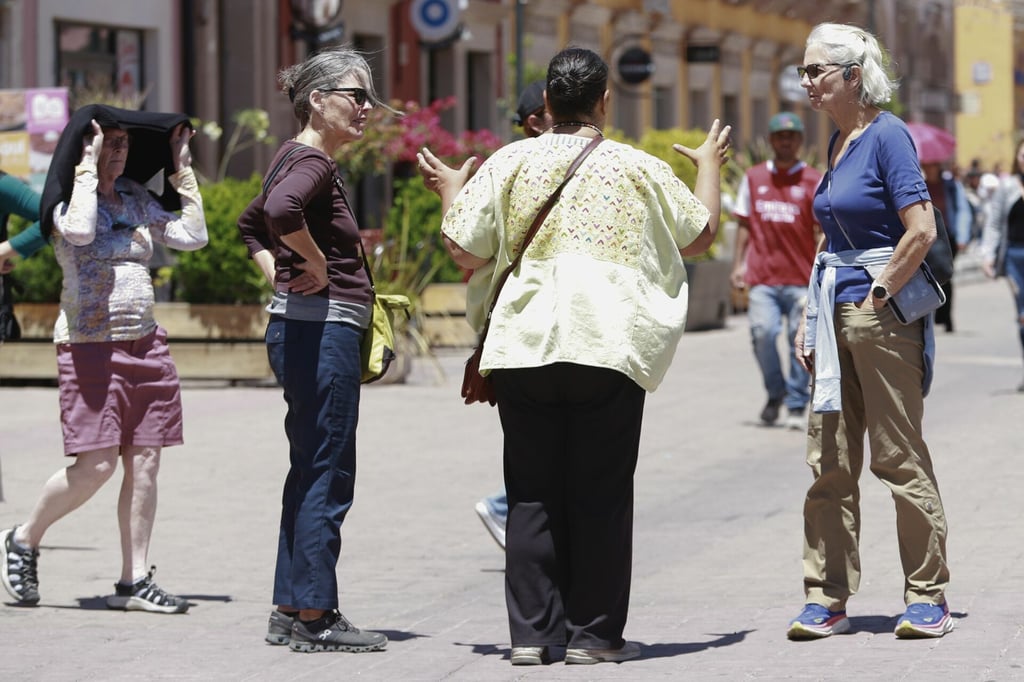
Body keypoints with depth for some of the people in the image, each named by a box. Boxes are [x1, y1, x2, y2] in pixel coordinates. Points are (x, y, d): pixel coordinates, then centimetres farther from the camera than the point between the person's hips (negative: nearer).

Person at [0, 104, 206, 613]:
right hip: (89, 343, -6)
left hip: (145, 341, 6)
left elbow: (192, 235, 14)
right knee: (97, 463, -12)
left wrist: (181, 169, 13)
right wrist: (88, 168, -19)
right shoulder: (66, 200, -4)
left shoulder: (135, 199, 14)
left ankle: (135, 581, 6)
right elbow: (79, 231, -27)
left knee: (145, 462, 1)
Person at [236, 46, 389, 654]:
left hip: (302, 325, 10)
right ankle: (314, 617, -3)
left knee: (311, 473, 14)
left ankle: (292, 610, 19)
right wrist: (315, 266, -20)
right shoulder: (312, 163, -14)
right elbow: (279, 211, -36)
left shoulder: (298, 158, 16)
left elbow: (252, 222, 31)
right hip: (321, 328, -10)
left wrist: (280, 275, 18)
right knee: (327, 477, -6)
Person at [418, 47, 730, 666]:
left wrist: (451, 192, 22)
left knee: (532, 495, 7)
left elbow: (465, 250, 3)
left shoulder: (509, 164, 2)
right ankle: (595, 633, 6)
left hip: (524, 346, 1)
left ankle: (531, 632, 6)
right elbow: (700, 234, 15)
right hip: (609, 346, -1)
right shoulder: (637, 168, 2)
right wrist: (710, 166, 32)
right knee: (600, 495, 4)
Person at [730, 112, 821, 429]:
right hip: (762, 278, 1)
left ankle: (797, 406, 8)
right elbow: (744, 224, 17)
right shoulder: (753, 178, 13)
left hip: (801, 280, -1)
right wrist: (738, 265, 9)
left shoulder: (813, 181, 4)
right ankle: (775, 393, 8)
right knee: (762, 332, -15)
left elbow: (824, 230, 2)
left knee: (800, 340, -3)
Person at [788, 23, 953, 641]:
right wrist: (815, 317, 17)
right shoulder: (838, 142, 14)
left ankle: (929, 597, 6)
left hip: (884, 308, -9)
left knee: (900, 458, -2)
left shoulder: (887, 136, -12)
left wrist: (876, 294, -14)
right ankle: (827, 600, 10)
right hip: (838, 312, 9)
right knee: (830, 462, 7)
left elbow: (921, 231, -21)